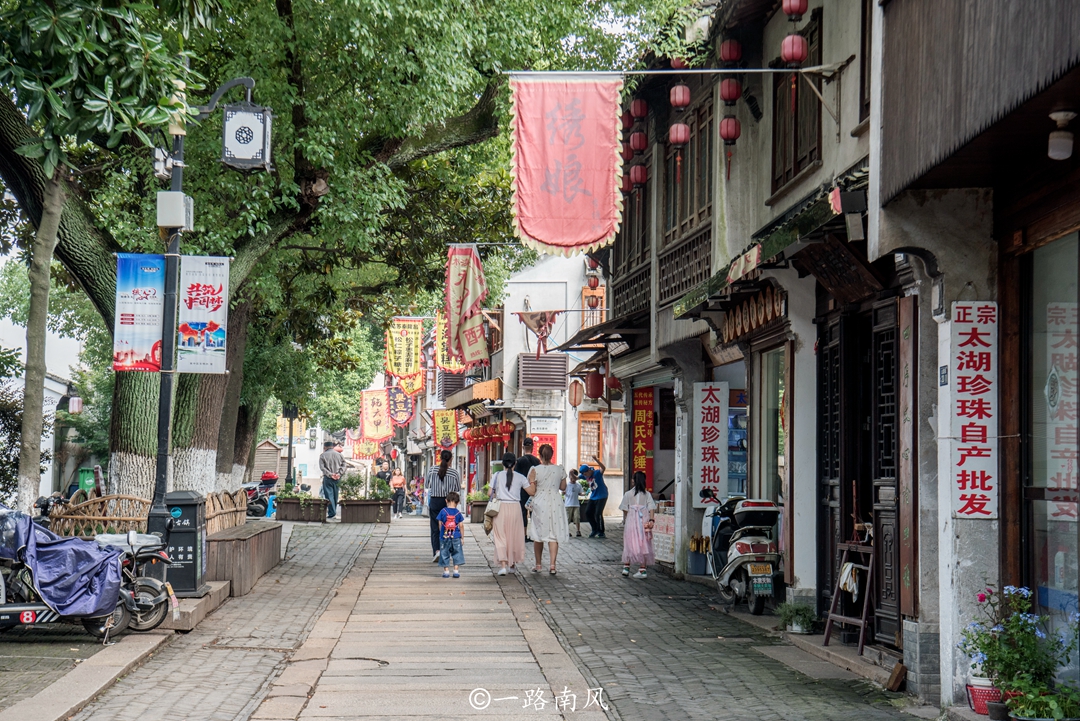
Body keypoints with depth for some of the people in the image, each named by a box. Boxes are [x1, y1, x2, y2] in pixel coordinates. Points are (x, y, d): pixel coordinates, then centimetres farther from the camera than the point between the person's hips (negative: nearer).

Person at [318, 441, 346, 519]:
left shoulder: (323, 455, 1)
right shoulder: (339, 455, 11)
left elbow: (322, 467, -8)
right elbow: (343, 465, 3)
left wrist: (330, 474, -12)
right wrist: (339, 474, -6)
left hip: (328, 478, -4)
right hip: (338, 479, 4)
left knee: (329, 495, -4)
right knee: (335, 495, 12)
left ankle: (331, 512, -11)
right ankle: (334, 511, 18)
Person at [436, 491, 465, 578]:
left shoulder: (443, 512, -4)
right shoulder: (458, 513, -2)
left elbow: (440, 525, 0)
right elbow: (461, 526, 1)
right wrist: (462, 537, 9)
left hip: (444, 537, 0)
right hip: (456, 537, 0)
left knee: (445, 554, 9)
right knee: (456, 554, 10)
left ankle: (446, 571, 10)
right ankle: (456, 571, 7)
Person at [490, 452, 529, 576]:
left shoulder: (497, 476, -1)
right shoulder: (520, 477, 2)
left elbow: (490, 493, 0)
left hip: (500, 506, -1)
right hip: (515, 507, 1)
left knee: (500, 537, 1)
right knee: (514, 536, 15)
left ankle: (503, 565, -14)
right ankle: (512, 564, 26)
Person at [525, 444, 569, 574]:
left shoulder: (535, 470, -10)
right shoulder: (559, 470, -2)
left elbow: (532, 492, -9)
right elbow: (563, 487, 10)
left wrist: (525, 483, 9)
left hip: (540, 504, -1)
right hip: (555, 503, 1)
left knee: (538, 535, 13)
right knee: (554, 536, 4)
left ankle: (538, 565, 21)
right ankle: (552, 565, -5)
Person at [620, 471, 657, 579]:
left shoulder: (628, 494, 0)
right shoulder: (647, 494, 3)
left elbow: (625, 510, 2)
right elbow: (651, 508, -6)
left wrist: (624, 521, 14)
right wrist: (651, 520, -8)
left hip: (631, 521, -1)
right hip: (644, 521, 1)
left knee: (629, 544, 8)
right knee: (644, 545, 5)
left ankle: (626, 567, 8)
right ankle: (642, 569, 4)